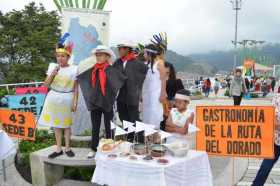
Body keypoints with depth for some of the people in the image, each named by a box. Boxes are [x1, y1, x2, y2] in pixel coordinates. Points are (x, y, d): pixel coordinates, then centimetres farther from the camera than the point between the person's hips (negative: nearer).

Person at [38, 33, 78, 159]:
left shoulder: (73, 69, -5)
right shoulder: (53, 67, 1)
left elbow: (75, 88, -3)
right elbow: (46, 84, -1)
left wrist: (75, 102, -8)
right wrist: (53, 74, -15)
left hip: (67, 99, -2)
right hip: (54, 98, 3)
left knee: (66, 124, 8)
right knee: (56, 124, 9)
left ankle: (67, 148, 21)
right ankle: (58, 149, 20)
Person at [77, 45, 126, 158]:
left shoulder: (111, 70, -8)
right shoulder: (92, 70, 6)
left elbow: (124, 79, -20)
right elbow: (79, 77, 22)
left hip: (107, 102, -4)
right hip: (94, 102, 4)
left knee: (108, 127, 9)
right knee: (95, 128, 12)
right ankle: (93, 149, 23)